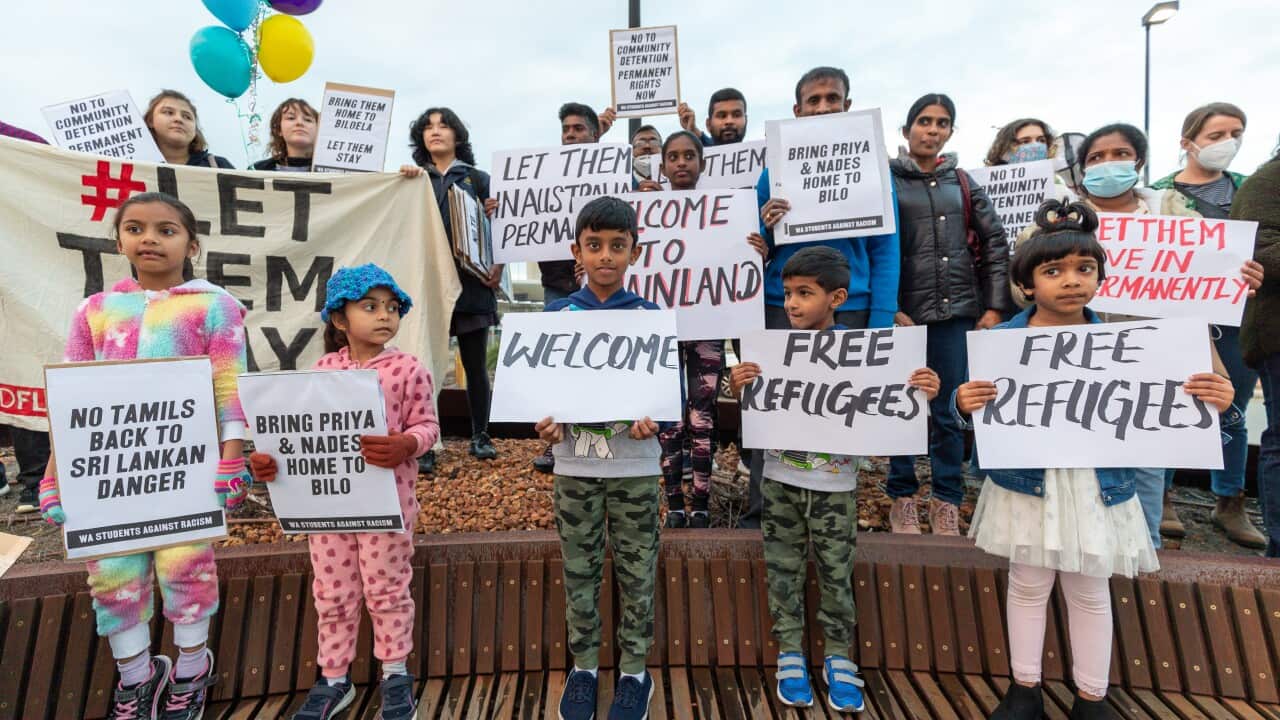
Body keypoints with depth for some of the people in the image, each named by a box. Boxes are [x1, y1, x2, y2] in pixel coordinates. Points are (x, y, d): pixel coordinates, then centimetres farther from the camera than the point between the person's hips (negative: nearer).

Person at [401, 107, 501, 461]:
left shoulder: (478, 178, 12)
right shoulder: (414, 178, 15)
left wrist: (498, 265, -11)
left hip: (471, 282, -1)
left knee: (475, 363, 4)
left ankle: (480, 437, 15)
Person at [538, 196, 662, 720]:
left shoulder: (650, 316, -2)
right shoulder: (556, 316, 1)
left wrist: (652, 420, -21)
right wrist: (545, 423, -15)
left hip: (635, 467, -1)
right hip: (574, 466, 1)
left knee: (636, 573, 10)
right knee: (579, 573, 13)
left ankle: (634, 672, 30)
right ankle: (583, 667, 33)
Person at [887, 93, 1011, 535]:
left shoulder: (963, 183, 15)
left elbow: (995, 244, 13)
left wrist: (995, 306, 5)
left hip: (957, 311, 3)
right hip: (904, 312, -3)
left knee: (952, 410, 5)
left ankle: (947, 501, 18)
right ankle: (902, 497, 18)